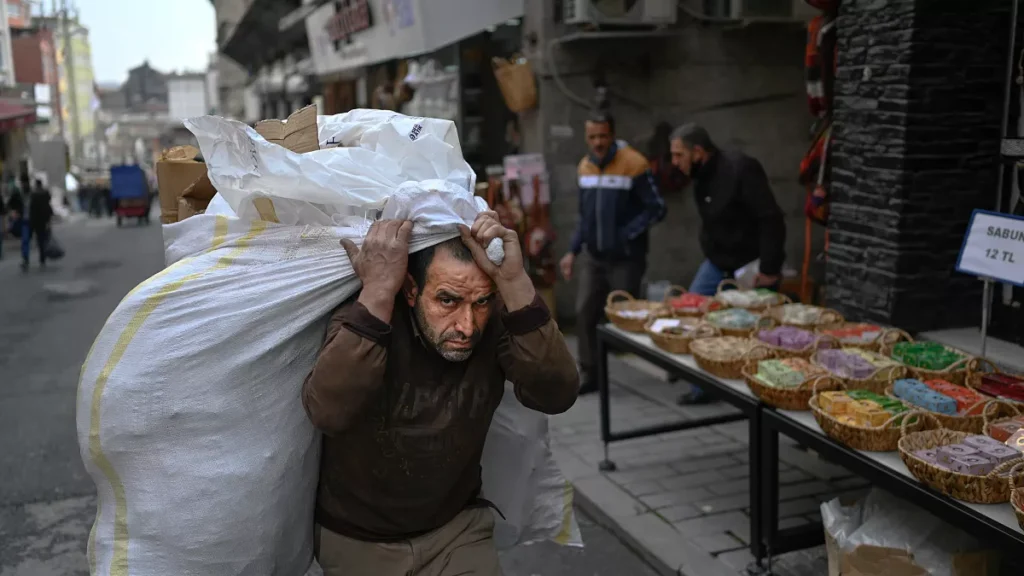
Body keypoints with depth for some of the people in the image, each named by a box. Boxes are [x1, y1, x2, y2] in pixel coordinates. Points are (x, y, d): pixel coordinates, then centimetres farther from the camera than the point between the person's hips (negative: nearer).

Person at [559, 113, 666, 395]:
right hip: (592, 256, 6)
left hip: (625, 258, -6)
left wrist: (625, 235, -18)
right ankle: (590, 375, 14)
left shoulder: (634, 164, -12)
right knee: (585, 313, 3)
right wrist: (573, 251, 10)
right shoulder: (584, 166, 8)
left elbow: (657, 209, -13)